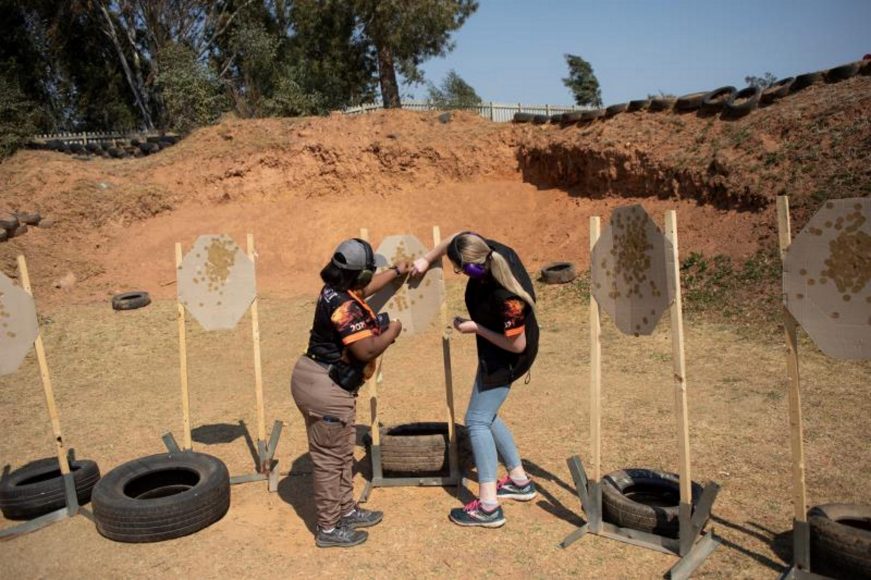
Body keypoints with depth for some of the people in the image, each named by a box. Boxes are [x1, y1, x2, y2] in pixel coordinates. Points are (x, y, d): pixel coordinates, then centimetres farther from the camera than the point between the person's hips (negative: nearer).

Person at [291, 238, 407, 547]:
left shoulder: (337, 291, 5)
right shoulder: (345, 307, -25)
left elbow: (366, 288, 26)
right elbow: (366, 350, -28)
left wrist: (396, 272, 38)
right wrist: (392, 332, -10)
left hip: (321, 381, 10)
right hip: (325, 390, -10)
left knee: (342, 454, 22)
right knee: (330, 459, 3)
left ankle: (346, 511, 38)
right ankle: (328, 529, 18)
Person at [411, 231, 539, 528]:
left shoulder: (507, 297, -37)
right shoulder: (486, 248, -17)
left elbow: (517, 345, -26)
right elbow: (456, 238, 4)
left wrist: (476, 328, -18)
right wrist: (426, 259, 0)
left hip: (506, 358, -9)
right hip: (494, 352, 9)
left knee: (477, 420, -5)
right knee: (485, 416, 18)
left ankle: (488, 506, 0)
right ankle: (519, 480, 30)